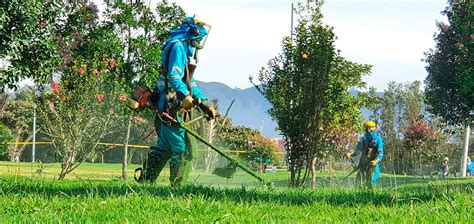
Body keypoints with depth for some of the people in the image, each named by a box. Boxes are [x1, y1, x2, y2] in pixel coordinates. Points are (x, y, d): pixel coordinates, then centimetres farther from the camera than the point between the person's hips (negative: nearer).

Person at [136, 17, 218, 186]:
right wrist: (185, 96, -34)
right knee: (181, 149, -9)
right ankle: (176, 186, -5)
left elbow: (189, 82, 29)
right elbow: (174, 76, -21)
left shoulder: (187, 49, 24)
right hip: (172, 105, -10)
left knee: (164, 147, 12)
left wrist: (205, 105, 25)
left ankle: (144, 181, 16)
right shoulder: (178, 46, -8)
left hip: (176, 105, 10)